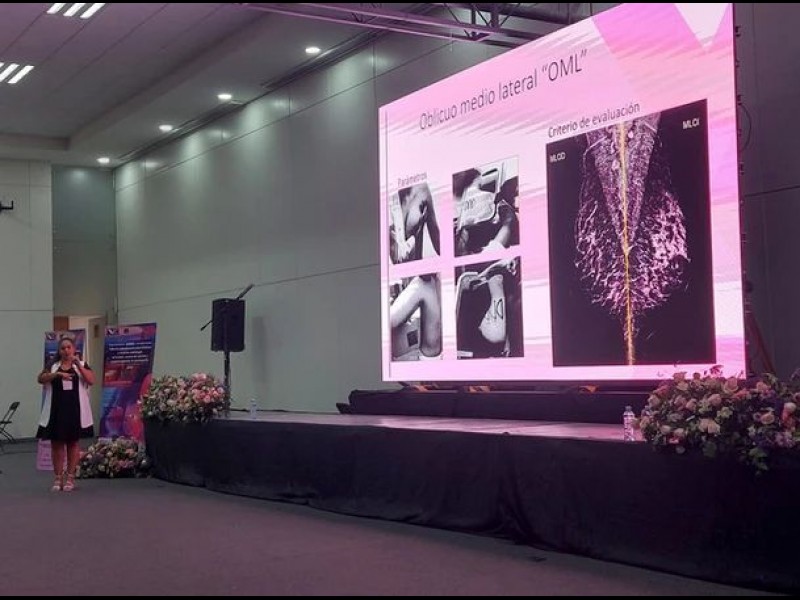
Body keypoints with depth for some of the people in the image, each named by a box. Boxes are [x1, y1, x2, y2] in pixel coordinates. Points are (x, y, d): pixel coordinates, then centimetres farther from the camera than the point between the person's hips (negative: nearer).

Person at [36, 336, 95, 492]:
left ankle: (70, 477, 10)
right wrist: (57, 373, -22)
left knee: (73, 442, 4)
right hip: (56, 410, 1)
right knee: (57, 443, 3)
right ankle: (58, 478, 9)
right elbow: (40, 378, -8)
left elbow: (91, 380, -10)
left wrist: (78, 365, -18)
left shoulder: (82, 365, 6)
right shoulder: (53, 366, 8)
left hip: (75, 410, -1)